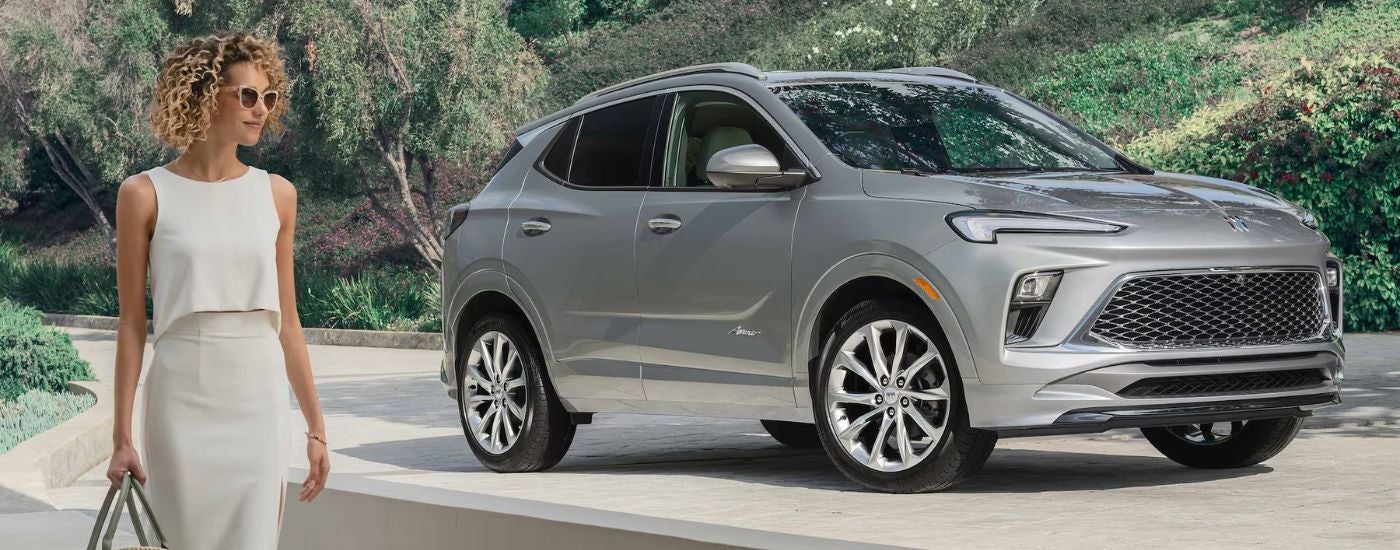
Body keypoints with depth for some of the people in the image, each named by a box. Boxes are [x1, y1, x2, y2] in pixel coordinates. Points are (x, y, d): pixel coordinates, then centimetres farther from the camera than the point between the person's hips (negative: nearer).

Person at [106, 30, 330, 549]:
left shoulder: (277, 194, 7)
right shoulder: (146, 195, -2)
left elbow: (287, 323, 11)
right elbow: (132, 326, 0)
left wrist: (315, 427, 10)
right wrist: (122, 437, -3)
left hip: (260, 408, 2)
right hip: (181, 406, -2)